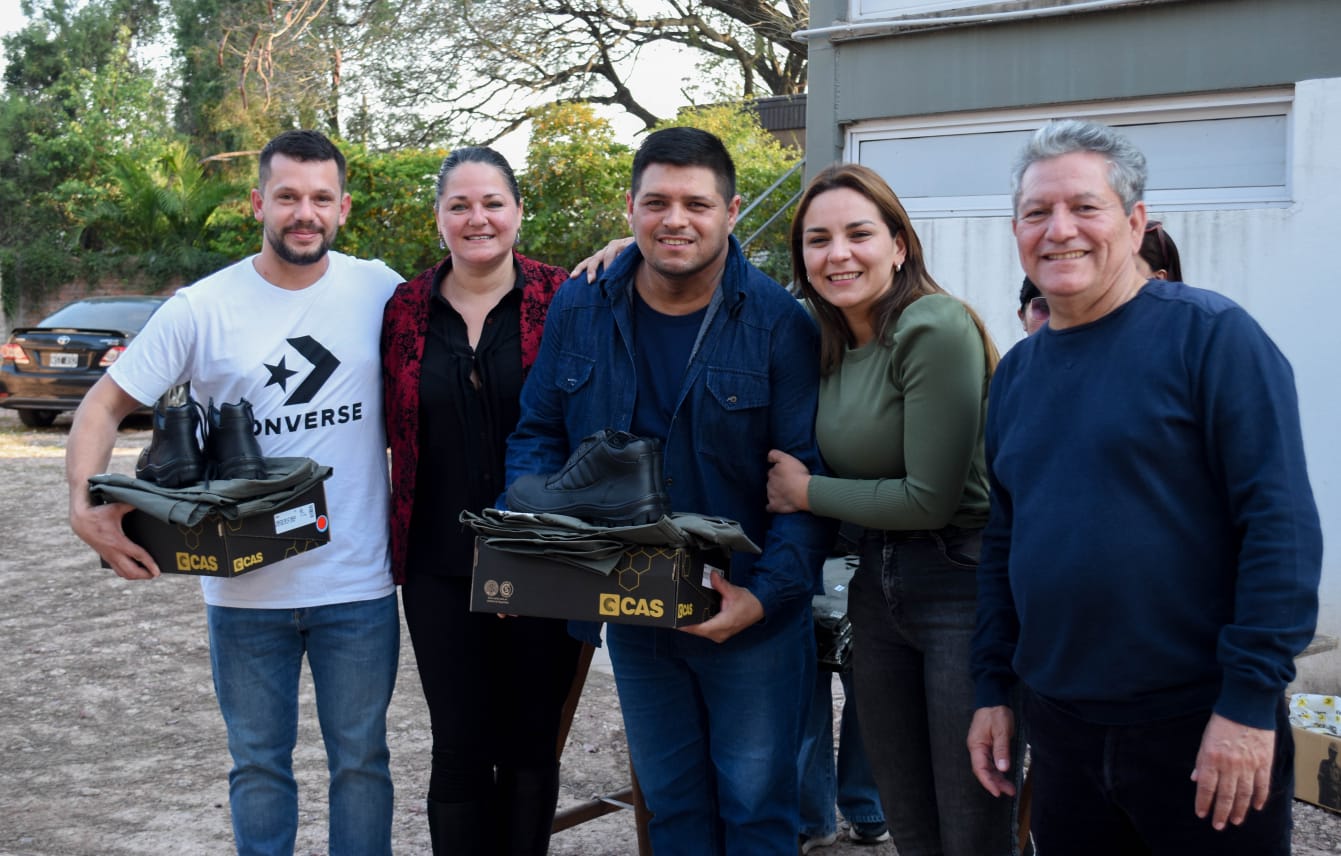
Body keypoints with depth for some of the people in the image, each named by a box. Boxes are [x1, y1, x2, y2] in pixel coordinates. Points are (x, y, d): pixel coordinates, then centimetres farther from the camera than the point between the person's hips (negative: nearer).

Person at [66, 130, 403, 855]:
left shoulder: (381, 293, -3)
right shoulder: (203, 308, -5)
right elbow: (103, 406, -1)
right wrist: (87, 503, -16)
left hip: (358, 586, 0)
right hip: (245, 591, 0)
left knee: (360, 762, 13)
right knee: (258, 764, 15)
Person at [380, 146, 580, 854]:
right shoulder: (405, 309, 4)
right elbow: (396, 432, 11)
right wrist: (396, 541, 4)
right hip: (440, 568, 2)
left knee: (531, 743, 12)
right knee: (460, 749, 6)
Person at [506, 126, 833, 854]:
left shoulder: (778, 323, -12)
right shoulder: (578, 312, 0)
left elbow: (810, 478, -13)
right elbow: (539, 433, 8)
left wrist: (764, 594, -24)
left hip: (750, 620, -3)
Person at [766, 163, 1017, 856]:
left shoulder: (936, 328, -17)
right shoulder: (825, 333, 5)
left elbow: (930, 499, -18)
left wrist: (806, 493, -7)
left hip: (962, 584, -7)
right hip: (878, 584, 8)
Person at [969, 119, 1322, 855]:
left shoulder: (1210, 335, -9)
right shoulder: (1016, 371, 9)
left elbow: (1280, 520, -14)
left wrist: (1252, 697, -18)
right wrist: (993, 688, 11)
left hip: (1199, 728, -5)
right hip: (1059, 729, 6)